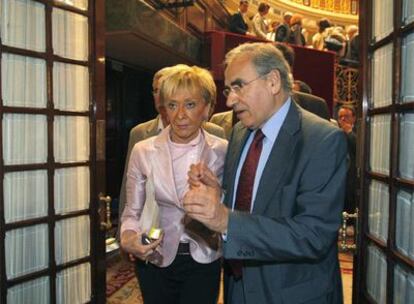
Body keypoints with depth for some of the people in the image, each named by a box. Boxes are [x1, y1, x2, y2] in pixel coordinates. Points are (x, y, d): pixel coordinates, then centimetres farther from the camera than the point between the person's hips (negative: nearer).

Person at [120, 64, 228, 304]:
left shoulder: (223, 151, -9)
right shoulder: (143, 151, -8)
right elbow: (133, 211, 0)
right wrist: (128, 239, -19)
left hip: (203, 261, 0)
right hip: (155, 260, 1)